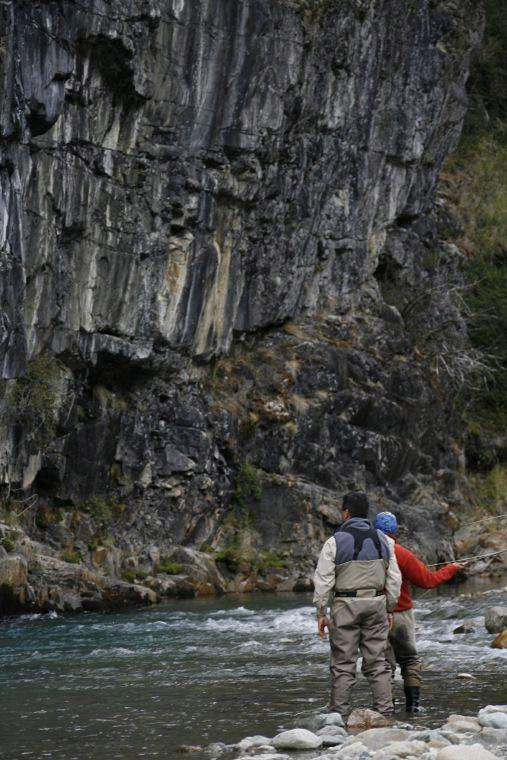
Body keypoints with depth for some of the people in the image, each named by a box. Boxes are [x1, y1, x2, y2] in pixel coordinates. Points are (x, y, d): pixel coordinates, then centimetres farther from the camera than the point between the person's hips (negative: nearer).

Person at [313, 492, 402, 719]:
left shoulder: (335, 542, -6)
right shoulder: (383, 540, 7)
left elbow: (323, 580, -8)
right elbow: (394, 579, 9)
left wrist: (321, 613, -3)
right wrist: (389, 609, 16)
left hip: (346, 606, -4)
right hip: (376, 603, 4)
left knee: (343, 664, 0)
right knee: (377, 662, 8)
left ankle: (340, 715, 1)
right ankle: (385, 711, 5)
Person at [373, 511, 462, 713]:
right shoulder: (402, 554, -14)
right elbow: (427, 581, -10)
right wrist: (451, 568, 4)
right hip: (400, 615, -2)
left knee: (384, 662, 9)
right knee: (410, 660, 13)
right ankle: (413, 702, 8)